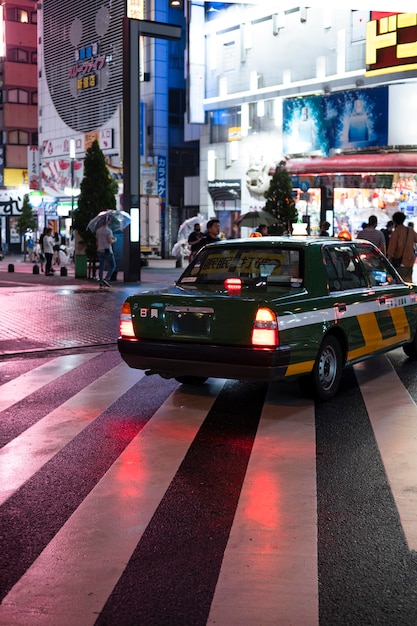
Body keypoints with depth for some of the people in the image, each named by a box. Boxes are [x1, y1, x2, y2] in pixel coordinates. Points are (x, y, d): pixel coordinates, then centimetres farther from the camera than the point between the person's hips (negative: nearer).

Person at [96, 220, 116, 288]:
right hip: (107, 251, -6)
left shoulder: (98, 231, 8)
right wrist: (114, 240, 1)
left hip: (100, 251, 6)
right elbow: (110, 241, -18)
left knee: (101, 267, 8)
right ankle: (106, 279, -13)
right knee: (112, 266, 4)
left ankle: (101, 282, 4)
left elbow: (97, 240, 13)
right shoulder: (108, 230, -12)